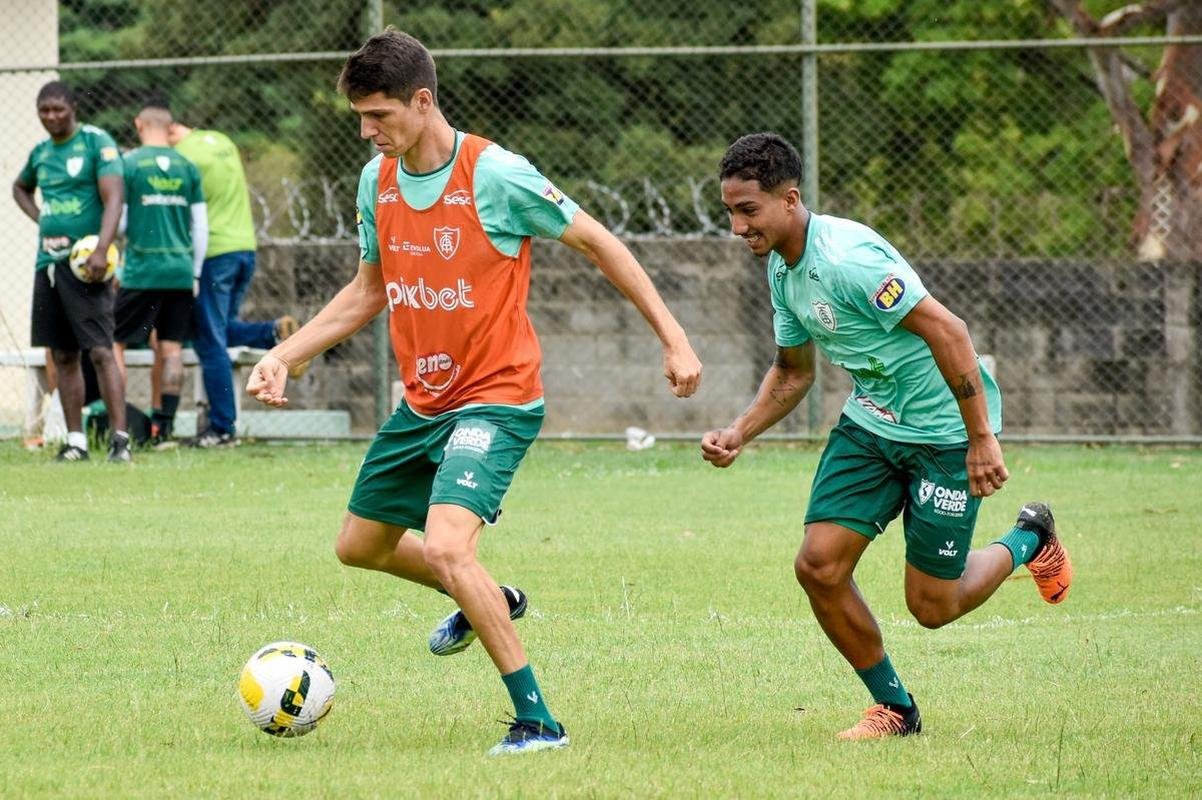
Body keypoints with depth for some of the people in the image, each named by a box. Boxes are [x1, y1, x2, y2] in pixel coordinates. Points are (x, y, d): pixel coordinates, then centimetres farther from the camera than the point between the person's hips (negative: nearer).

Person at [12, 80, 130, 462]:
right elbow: (20, 188, 36)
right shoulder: (40, 152, 15)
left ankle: (119, 438, -16)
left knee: (100, 351, -13)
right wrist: (39, 218, 16)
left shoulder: (97, 143, -6)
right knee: (63, 356, 7)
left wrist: (101, 251, -26)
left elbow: (113, 200, -15)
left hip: (85, 262, -7)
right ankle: (75, 441, 11)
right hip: (49, 260, 7)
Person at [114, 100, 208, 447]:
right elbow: (201, 227, 7)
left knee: (115, 342, 5)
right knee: (171, 347, 8)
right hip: (180, 271, 4)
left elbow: (118, 221, -4)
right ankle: (165, 425, 7)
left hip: (142, 271, -4)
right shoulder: (187, 167, 6)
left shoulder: (129, 164, -5)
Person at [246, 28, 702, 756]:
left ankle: (537, 721, -17)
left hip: (496, 398, -8)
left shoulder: (497, 176, -20)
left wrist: (674, 339, -12)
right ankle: (488, 603, 46)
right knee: (360, 546, 18)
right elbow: (369, 292, 15)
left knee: (446, 546, -27)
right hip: (422, 403, 8)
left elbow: (600, 244, -10)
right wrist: (284, 357, 6)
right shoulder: (377, 180, 1)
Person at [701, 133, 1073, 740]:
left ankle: (1028, 540, 29)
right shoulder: (782, 269, 3)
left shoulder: (846, 255, -27)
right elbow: (793, 372, 18)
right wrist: (738, 434, 2)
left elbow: (946, 331, -29)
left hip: (946, 426, -8)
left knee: (932, 606, -1)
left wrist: (982, 439, -28)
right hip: (871, 421, 8)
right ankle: (895, 710, 12)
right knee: (819, 566, -6)